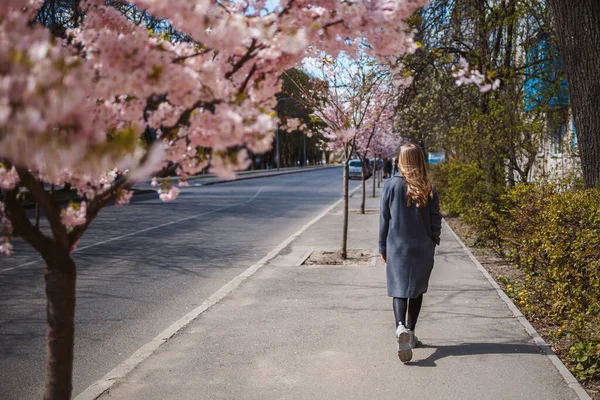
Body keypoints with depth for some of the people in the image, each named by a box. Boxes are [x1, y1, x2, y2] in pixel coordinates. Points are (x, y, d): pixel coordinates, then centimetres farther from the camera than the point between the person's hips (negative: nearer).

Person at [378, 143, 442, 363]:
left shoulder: (391, 186, -6)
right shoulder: (428, 188, -2)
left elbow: (384, 219, -2)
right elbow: (436, 219, 2)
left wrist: (383, 248, 7)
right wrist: (432, 243, 16)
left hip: (397, 247, -1)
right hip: (423, 248, 2)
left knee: (399, 288, 0)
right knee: (417, 289, 15)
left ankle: (401, 327, -24)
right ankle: (410, 332, 22)